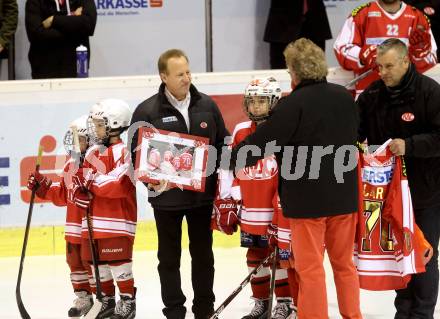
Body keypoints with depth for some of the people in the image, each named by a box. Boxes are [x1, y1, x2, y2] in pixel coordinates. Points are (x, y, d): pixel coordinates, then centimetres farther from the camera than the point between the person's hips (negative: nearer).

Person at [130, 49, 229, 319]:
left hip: (202, 194, 3)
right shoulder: (147, 111, -8)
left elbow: (222, 143, 11)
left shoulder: (207, 106, 2)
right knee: (170, 258, 8)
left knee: (203, 254, 13)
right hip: (166, 195, -3)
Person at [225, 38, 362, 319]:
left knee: (310, 268, 3)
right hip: (344, 195, 6)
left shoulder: (294, 104, -17)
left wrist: (231, 158, -1)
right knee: (344, 263, 17)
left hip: (307, 200, -6)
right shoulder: (345, 97, 2)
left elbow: (263, 140, -15)